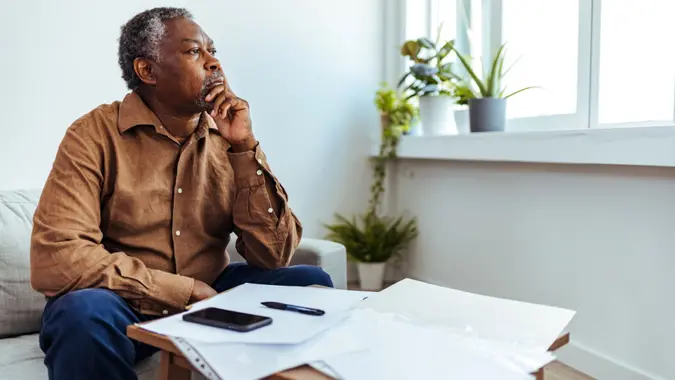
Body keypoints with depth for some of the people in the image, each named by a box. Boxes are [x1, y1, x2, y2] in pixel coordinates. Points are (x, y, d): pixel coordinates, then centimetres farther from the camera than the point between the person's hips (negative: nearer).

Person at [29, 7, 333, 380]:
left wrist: (245, 146, -18)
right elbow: (54, 258, -23)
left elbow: (273, 255, -9)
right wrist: (186, 290, -21)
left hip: (210, 295, 4)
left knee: (311, 283, -14)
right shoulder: (95, 135, -13)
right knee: (85, 312, -35)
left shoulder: (229, 136, -2)